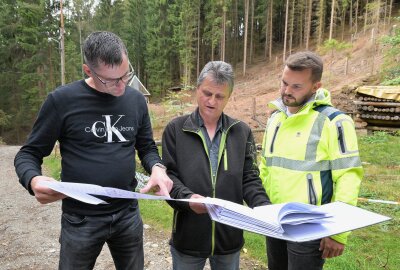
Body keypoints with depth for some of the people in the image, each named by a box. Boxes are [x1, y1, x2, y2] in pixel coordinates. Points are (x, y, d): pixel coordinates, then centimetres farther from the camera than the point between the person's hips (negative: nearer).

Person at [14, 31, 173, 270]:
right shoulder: (62, 100, -13)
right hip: (81, 220, -3)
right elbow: (29, 153, -5)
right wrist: (33, 180, -27)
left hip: (128, 214, 4)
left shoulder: (136, 100, -1)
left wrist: (157, 168, -14)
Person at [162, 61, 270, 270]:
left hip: (230, 236, 2)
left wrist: (264, 208, -15)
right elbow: (168, 175, -5)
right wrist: (187, 197, -24)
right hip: (188, 237, -1)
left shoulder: (242, 132, 3)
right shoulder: (175, 129, -2)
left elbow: (249, 179, 2)